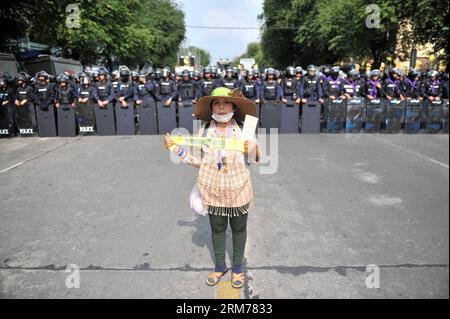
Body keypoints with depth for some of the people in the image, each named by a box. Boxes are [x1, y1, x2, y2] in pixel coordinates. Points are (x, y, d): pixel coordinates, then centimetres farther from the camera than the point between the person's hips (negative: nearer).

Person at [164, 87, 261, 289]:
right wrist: (176, 148, -5)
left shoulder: (243, 130, -10)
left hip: (238, 189, -1)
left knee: (239, 229, 15)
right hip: (213, 189, 2)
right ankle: (220, 266, 40)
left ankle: (238, 267, 38)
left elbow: (256, 159, -6)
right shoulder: (204, 131, -5)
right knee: (217, 229, 17)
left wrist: (253, 150, -28)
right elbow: (201, 162, -1)